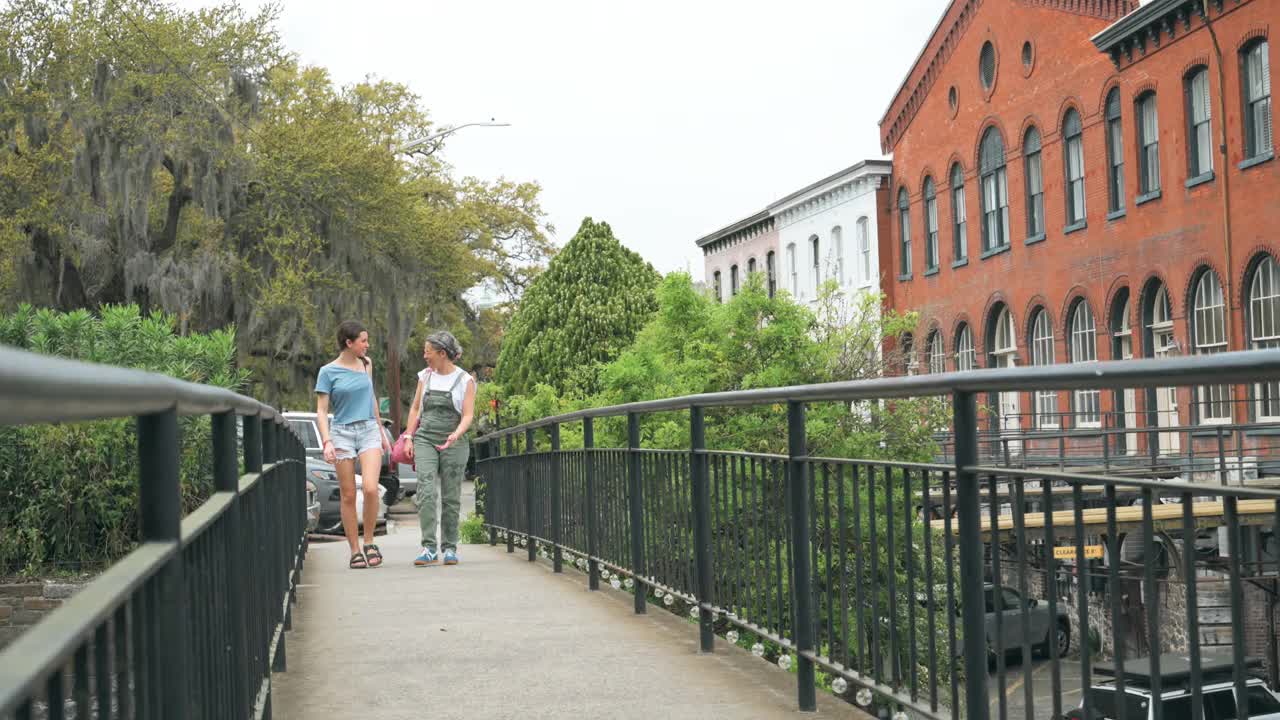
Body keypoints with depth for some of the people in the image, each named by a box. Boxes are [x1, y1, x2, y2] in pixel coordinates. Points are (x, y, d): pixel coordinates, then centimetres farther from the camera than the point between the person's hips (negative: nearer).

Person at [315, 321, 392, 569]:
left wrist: (381, 432, 22)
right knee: (348, 496, 0)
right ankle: (355, 551, 9)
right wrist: (327, 442, -15)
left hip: (369, 430, 2)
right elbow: (321, 411, -3)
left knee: (370, 488, -16)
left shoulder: (366, 364, 10)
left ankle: (369, 543, 0)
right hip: (342, 433, -2)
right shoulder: (328, 372, -2)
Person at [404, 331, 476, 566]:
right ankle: (429, 548, -16)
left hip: (453, 444, -2)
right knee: (426, 492, -14)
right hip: (425, 440, 2)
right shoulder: (425, 376, 12)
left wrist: (456, 434, -25)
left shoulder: (465, 380, 0)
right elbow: (415, 409, 17)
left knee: (451, 498, 0)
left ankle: (450, 548, 11)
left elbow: (468, 415, -6)